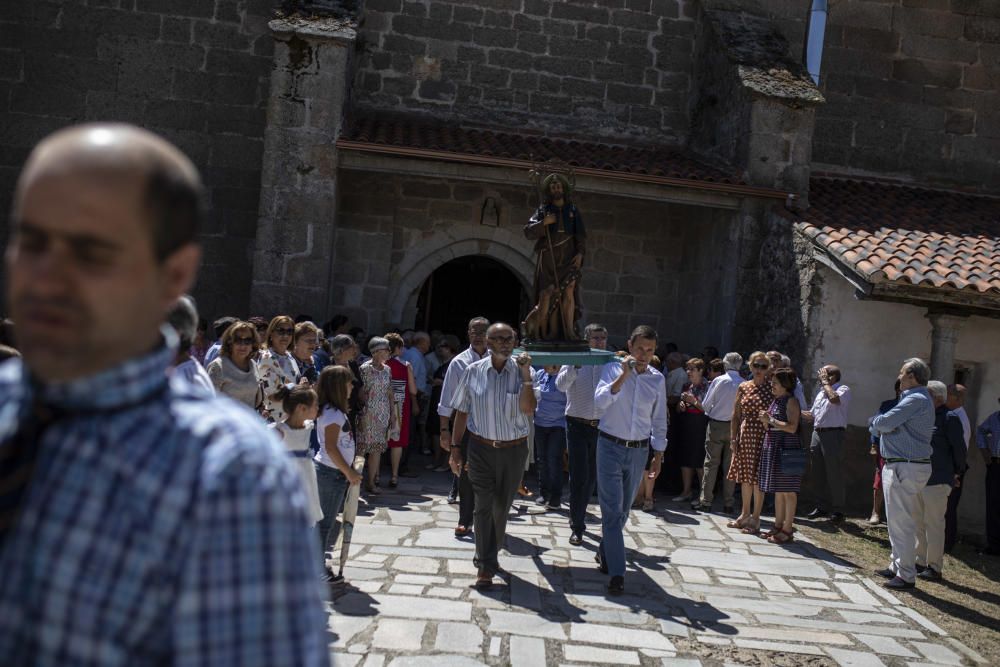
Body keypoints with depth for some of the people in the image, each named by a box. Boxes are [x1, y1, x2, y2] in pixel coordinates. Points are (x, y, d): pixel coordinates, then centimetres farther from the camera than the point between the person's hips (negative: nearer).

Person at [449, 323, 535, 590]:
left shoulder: (522, 372, -5)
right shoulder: (473, 372, -3)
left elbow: (528, 410, -19)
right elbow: (462, 412, 3)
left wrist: (526, 374, -23)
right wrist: (455, 448, 2)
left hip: (514, 448, 1)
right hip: (481, 448, -1)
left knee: (502, 507, 15)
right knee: (484, 505, -6)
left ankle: (488, 556, 35)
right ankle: (485, 567, 0)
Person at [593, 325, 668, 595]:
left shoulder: (657, 379, 3)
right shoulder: (613, 369, -6)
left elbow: (659, 421, 10)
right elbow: (600, 401, -22)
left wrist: (658, 455, 10)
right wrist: (624, 375, -29)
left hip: (638, 451, 4)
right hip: (611, 447, -4)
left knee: (622, 510, 15)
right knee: (612, 510, -7)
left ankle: (605, 553, 36)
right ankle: (617, 573, -6)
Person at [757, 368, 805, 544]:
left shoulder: (791, 401, -10)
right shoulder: (775, 401, 16)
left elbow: (792, 427, -20)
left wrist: (770, 420, -15)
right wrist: (766, 420, 1)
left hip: (786, 448, -9)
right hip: (772, 447, 9)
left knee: (788, 491, -3)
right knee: (778, 490, 13)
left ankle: (787, 530, 1)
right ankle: (778, 526, 19)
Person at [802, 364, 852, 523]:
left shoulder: (844, 389, -3)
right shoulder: (821, 392, 21)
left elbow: (835, 399, -26)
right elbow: (812, 415, 26)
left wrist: (825, 382, -11)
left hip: (833, 434, -8)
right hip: (817, 433, 8)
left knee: (834, 475, -4)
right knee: (819, 474, 11)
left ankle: (838, 510, 5)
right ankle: (822, 507, 22)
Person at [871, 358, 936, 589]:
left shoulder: (917, 400, -16)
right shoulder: (915, 398, 19)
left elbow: (886, 423, -20)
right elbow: (890, 425, 18)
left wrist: (875, 424, 1)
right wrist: (880, 425, -3)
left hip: (906, 468, -11)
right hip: (899, 466, 11)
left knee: (901, 522, -7)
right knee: (896, 520, 18)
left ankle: (906, 576, -2)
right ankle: (897, 566, 28)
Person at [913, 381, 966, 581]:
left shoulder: (950, 418, -9)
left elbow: (959, 448, -7)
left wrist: (957, 472, 2)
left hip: (937, 481, -8)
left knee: (933, 524, -3)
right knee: (917, 522, 13)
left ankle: (934, 567, 4)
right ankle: (919, 562, 23)